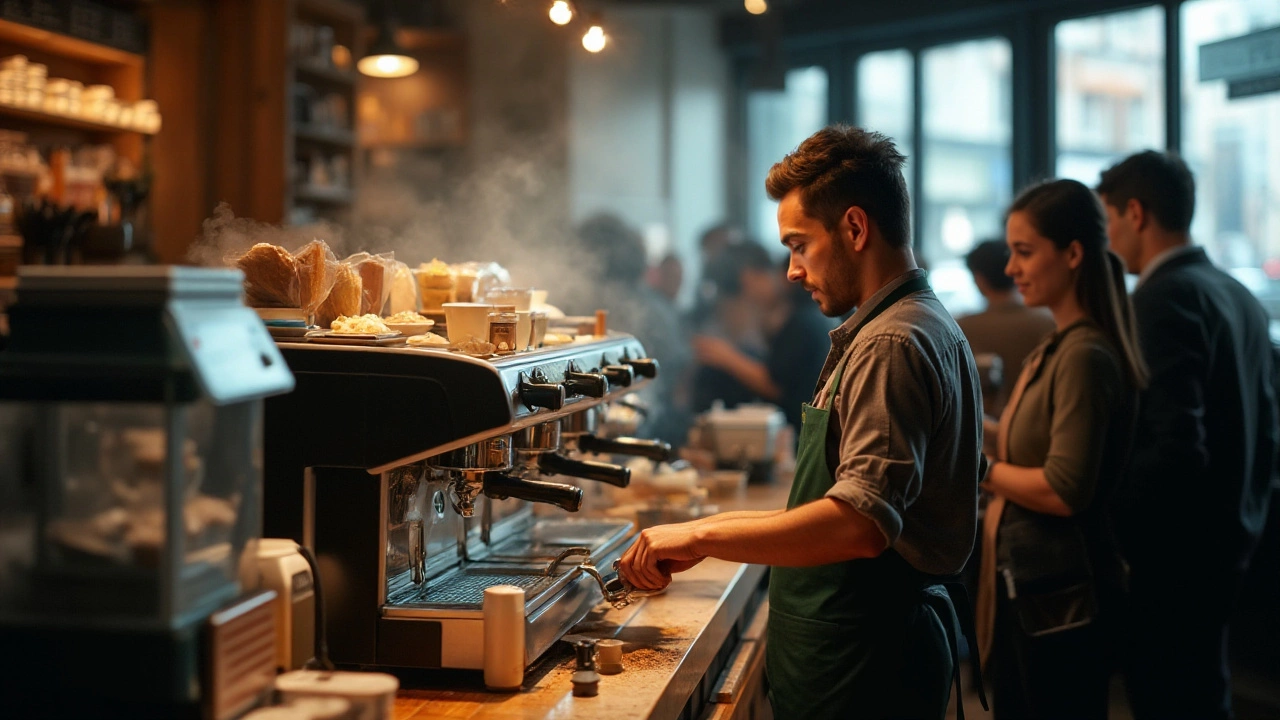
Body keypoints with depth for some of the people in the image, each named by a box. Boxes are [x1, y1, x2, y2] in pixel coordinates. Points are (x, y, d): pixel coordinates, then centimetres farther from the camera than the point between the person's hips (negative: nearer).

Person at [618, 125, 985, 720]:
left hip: (862, 666, -10)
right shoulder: (926, 327, 15)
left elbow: (859, 524, -29)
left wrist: (702, 536, -22)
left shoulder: (892, 345, -18)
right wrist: (720, 530, 16)